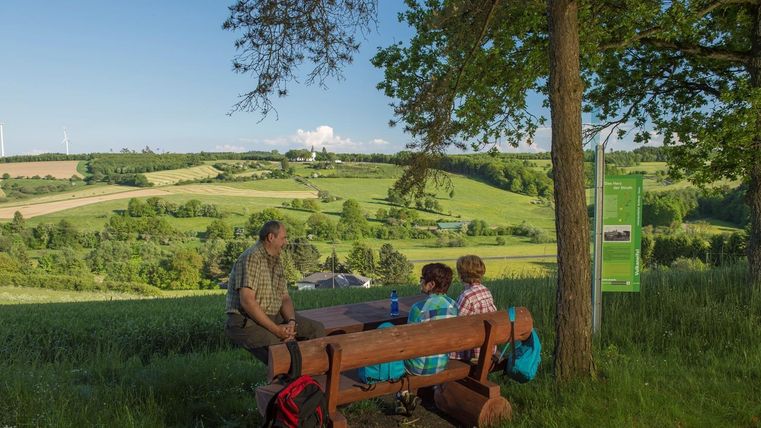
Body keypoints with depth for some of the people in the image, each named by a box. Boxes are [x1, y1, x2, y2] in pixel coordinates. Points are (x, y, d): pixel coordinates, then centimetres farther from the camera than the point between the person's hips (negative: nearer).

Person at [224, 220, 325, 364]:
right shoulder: (251, 258, -17)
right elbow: (247, 301, -25)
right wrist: (275, 329, -23)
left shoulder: (277, 261, 12)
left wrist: (291, 321, -10)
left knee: (317, 330, 1)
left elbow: (285, 298, 11)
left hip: (273, 317, 9)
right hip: (246, 321, -9)